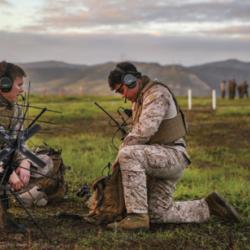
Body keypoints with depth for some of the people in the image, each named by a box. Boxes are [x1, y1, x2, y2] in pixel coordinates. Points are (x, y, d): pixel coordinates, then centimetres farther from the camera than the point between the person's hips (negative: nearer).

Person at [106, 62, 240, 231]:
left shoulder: (157, 93, -12)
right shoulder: (139, 100, 19)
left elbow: (144, 130, -24)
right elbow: (138, 132, 25)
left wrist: (120, 155, -16)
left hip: (172, 155, -10)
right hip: (160, 160, 10)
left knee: (129, 155, -32)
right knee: (159, 214, 8)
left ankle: (138, 217, -31)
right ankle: (208, 207, 21)